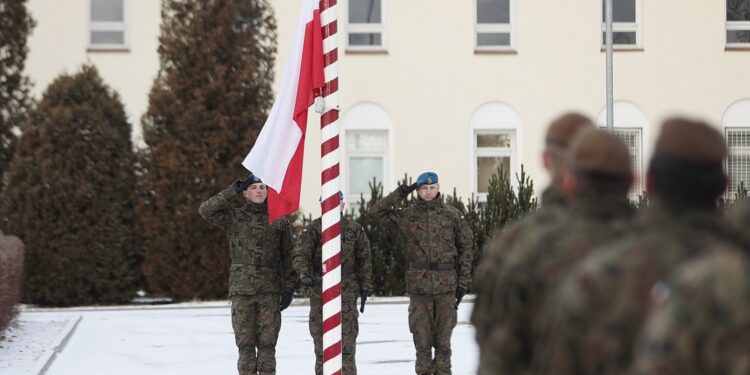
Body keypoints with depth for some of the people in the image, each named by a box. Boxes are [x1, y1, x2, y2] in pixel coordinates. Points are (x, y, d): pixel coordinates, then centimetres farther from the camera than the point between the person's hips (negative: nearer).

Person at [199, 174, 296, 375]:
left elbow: (288, 256, 8)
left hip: (270, 290, 0)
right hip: (242, 289, 0)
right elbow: (206, 210, -9)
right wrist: (233, 190, -9)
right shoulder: (234, 217, 6)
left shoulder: (280, 220, 8)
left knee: (267, 342, 0)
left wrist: (288, 288, 2)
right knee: (245, 342, 1)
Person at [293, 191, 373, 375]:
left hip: (347, 292, 0)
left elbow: (364, 261, 12)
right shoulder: (312, 229, 2)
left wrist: (365, 289, 7)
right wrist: (304, 274, -29)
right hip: (319, 292, 0)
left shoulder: (355, 230, 8)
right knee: (321, 341, 5)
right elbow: (300, 254, -9)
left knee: (347, 341, -6)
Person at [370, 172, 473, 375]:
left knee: (443, 335, 2)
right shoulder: (407, 215, 6)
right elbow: (376, 213, -1)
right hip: (418, 284, 0)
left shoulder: (453, 215, 6)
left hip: (446, 284, 0)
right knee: (422, 335, 1)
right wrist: (399, 194, -4)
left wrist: (463, 281, 4)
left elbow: (465, 248, 9)